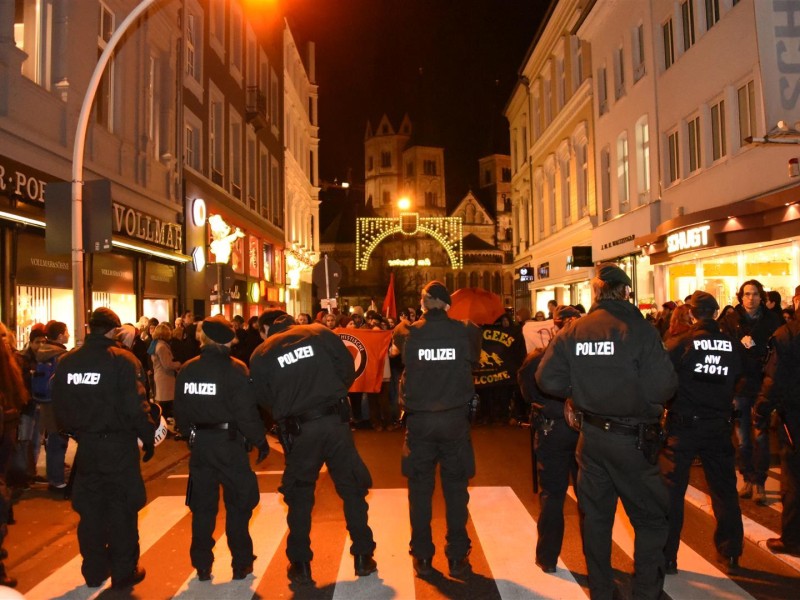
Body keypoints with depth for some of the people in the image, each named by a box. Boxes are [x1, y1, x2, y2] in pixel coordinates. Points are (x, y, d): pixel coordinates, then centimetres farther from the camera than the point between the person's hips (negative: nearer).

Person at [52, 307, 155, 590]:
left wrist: (77, 432, 17)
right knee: (121, 509, 8)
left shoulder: (66, 362, -1)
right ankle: (124, 572, 17)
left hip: (85, 446, 5)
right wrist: (148, 437, -5)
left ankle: (94, 571, 29)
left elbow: (60, 408, 5)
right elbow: (135, 406, -17)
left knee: (90, 508, 17)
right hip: (118, 445, -4)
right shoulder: (122, 361, -16)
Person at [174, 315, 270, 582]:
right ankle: (241, 564, 17)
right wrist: (260, 440, -5)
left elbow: (180, 410, 5)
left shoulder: (187, 370, -1)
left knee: (202, 505, 15)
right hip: (229, 442, -4)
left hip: (199, 443, 4)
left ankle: (202, 566, 23)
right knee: (238, 504, 10)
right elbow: (246, 411, -16)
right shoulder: (235, 369, -14)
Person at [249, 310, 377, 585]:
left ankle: (301, 565, 23)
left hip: (298, 430, 0)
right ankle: (363, 557, 21)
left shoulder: (260, 355, 3)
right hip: (335, 420, 0)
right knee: (352, 489, 14)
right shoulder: (320, 333, 2)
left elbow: (264, 399, 7)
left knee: (299, 498, 17)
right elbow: (348, 368, 2)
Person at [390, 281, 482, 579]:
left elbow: (394, 349, 18)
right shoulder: (465, 331, -6)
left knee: (420, 488, 12)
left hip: (418, 419, 0)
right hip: (455, 418, 0)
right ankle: (457, 557, 18)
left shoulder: (407, 332, -5)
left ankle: (423, 557, 20)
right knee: (455, 488, 11)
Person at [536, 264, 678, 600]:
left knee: (595, 515, 17)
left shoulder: (573, 331, -2)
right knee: (650, 518, 12)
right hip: (633, 438, -4)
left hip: (592, 435, 5)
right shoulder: (639, 329, -14)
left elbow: (547, 378, -6)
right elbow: (663, 386, -20)